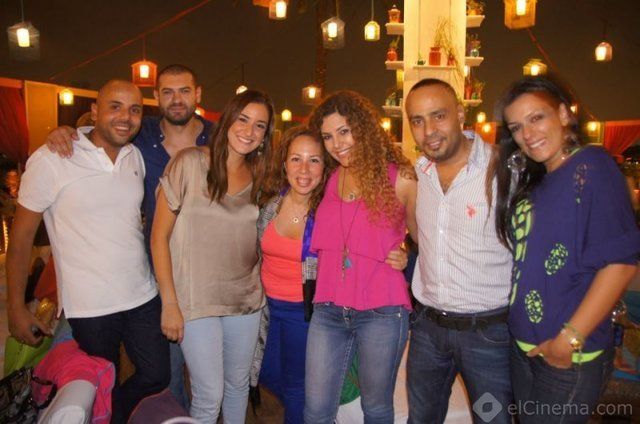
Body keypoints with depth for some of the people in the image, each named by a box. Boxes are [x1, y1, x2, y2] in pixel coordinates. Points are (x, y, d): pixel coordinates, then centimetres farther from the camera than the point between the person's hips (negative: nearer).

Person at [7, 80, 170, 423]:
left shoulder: (137, 156, 3)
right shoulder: (50, 160, -11)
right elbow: (21, 234, -6)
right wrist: (16, 308, -6)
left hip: (143, 297, 5)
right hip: (89, 307, -4)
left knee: (157, 377, 13)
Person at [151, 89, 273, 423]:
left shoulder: (258, 175, 3)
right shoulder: (189, 164, -12)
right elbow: (159, 237, -9)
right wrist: (169, 303, -11)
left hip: (246, 298, 5)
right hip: (197, 301, -4)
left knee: (239, 384, 19)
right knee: (210, 396, 4)